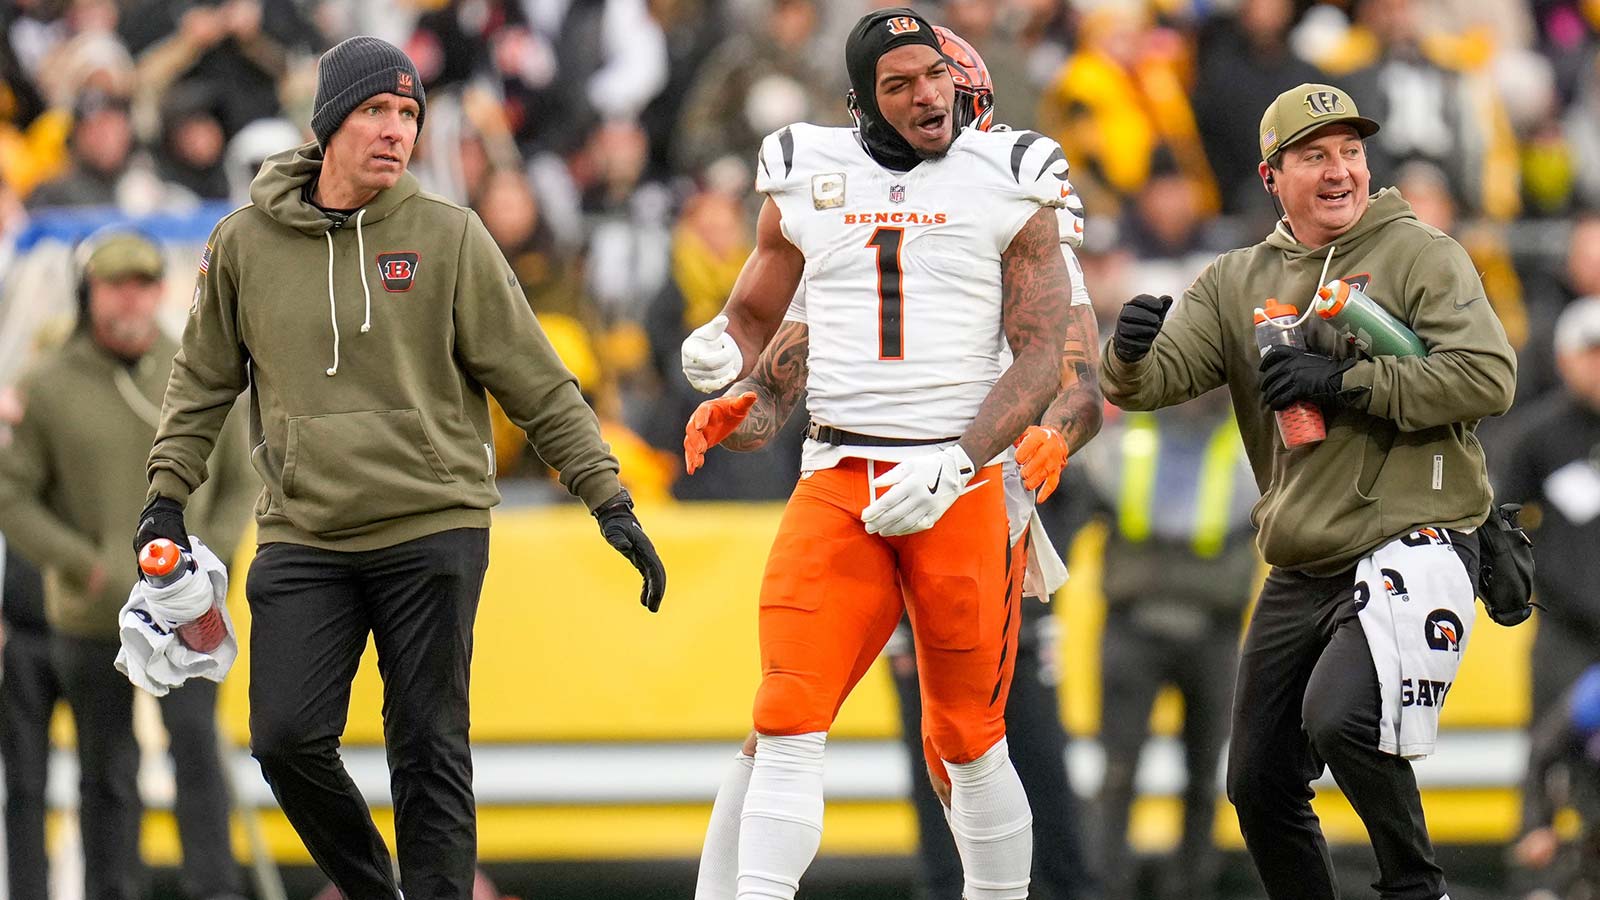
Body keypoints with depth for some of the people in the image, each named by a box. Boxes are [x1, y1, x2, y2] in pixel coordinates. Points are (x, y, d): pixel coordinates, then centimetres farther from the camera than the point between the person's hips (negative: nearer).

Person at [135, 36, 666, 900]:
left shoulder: (447, 236, -1)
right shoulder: (245, 243, 4)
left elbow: (536, 383, 1)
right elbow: (204, 377, 17)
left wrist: (609, 501, -2)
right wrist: (167, 493, 8)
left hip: (433, 529, -2)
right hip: (302, 538, 2)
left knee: (429, 750, -3)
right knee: (288, 739, -6)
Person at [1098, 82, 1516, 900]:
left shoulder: (1420, 255, -3)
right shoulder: (1236, 282, 11)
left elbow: (1489, 377, -14)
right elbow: (1156, 378, -1)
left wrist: (1343, 385, -18)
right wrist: (1131, 353, -25)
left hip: (1412, 545, -6)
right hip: (1297, 576, 6)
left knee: (1340, 718, -27)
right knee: (1260, 786, 8)